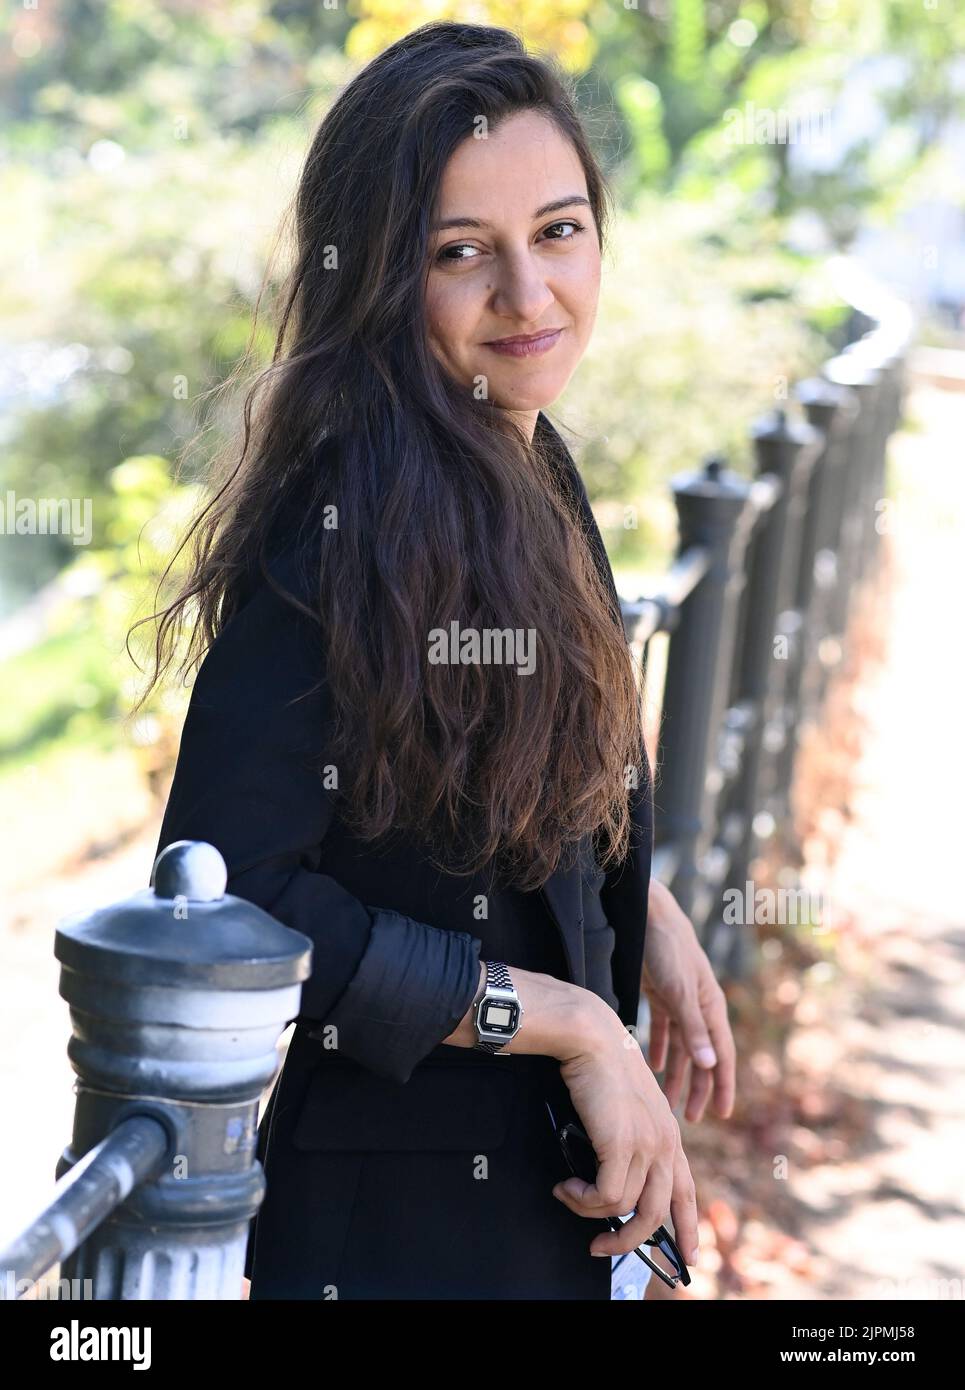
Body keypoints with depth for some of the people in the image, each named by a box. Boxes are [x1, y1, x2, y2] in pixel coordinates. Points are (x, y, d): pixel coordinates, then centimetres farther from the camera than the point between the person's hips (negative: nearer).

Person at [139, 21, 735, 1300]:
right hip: (388, 1219, -8)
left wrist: (641, 917, 8)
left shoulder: (525, 468, 4)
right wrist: (572, 1019, -23)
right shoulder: (351, 516, -24)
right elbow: (229, 893, -27)